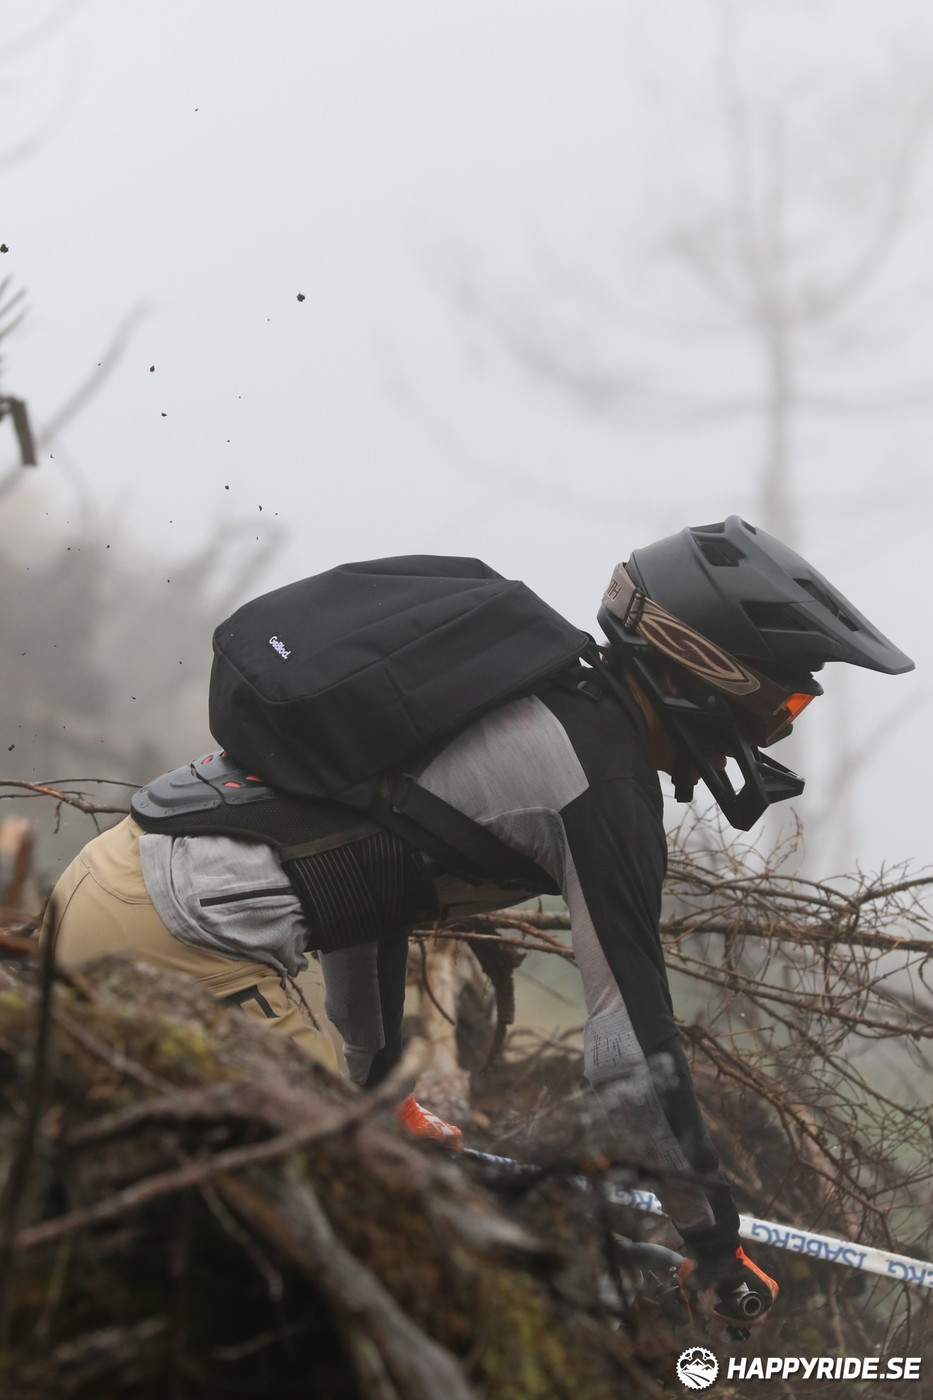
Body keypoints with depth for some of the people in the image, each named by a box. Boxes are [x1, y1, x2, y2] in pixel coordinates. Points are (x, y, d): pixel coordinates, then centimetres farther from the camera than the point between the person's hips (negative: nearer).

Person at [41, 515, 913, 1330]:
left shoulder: (522, 694, 19)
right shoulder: (606, 786, -9)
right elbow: (630, 1054, -9)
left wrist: (373, 1085, 41)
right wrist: (716, 1248, 5)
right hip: (183, 938, -10)